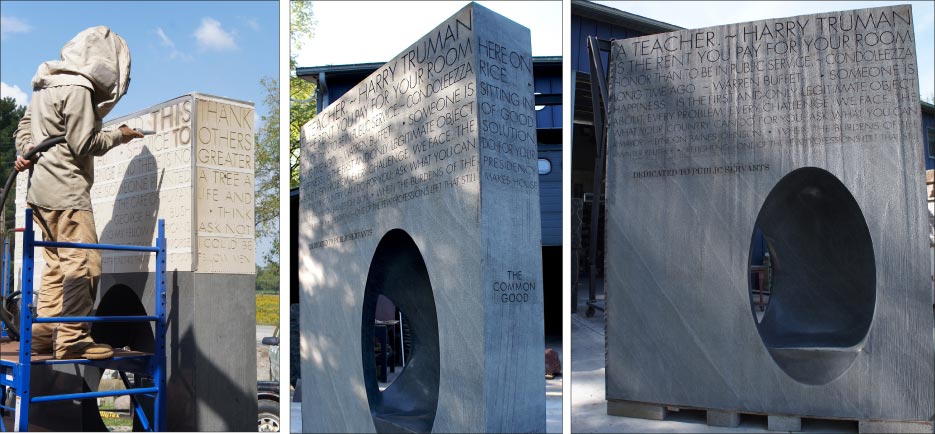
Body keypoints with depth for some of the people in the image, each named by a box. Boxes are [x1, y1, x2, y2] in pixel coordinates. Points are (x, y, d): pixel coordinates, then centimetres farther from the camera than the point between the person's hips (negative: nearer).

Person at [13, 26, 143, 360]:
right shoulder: (78, 89, -14)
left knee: (57, 264, 12)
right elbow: (85, 145, -15)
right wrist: (119, 136, -1)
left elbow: (25, 126, 20)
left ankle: (44, 334, 12)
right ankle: (72, 339, -12)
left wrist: (25, 151, 3)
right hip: (65, 189, -10)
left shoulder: (46, 85, 17)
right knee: (82, 262, -10)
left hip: (40, 190, 10)